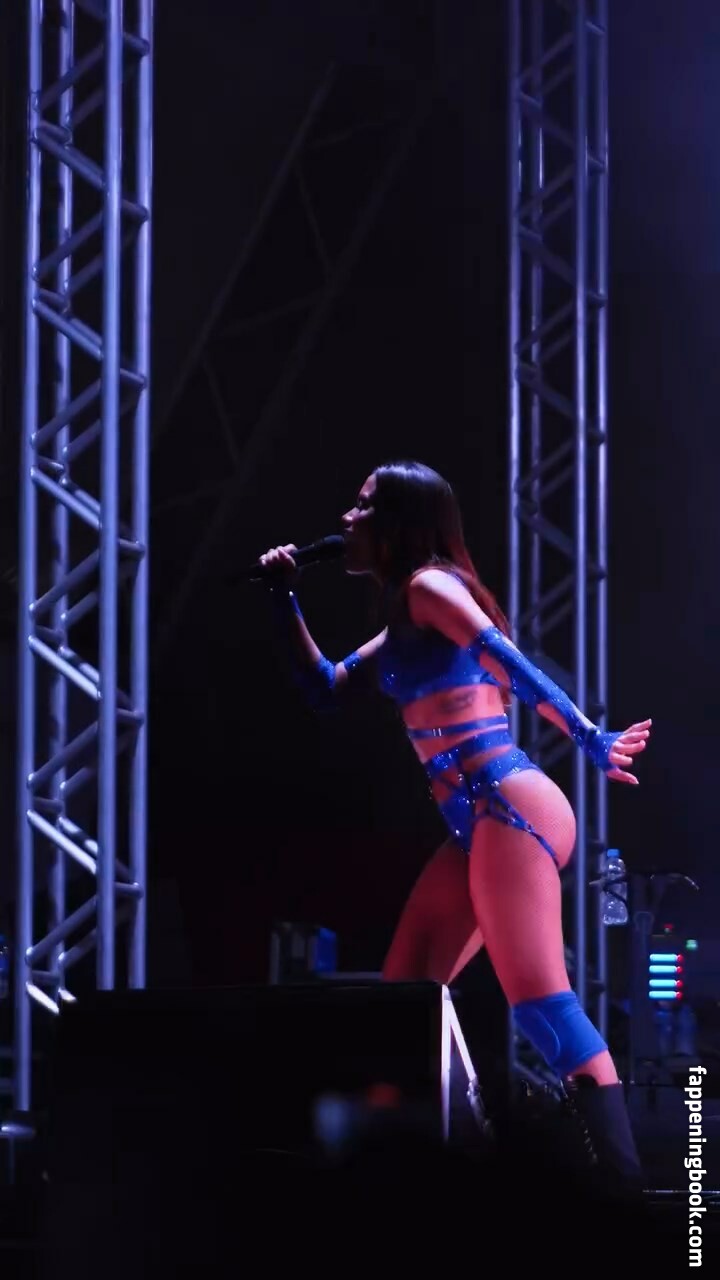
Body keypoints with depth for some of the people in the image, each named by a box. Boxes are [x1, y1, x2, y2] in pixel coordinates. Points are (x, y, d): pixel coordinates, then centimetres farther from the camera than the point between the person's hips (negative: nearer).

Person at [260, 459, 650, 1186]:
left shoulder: (430, 586, -4)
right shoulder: (404, 623, 23)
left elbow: (512, 667, -15)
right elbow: (325, 689, 32)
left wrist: (591, 741, -23)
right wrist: (285, 600, 25)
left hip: (510, 810, -10)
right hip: (480, 825, 10)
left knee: (541, 1004, -18)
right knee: (403, 999, 7)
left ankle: (628, 1189, -24)